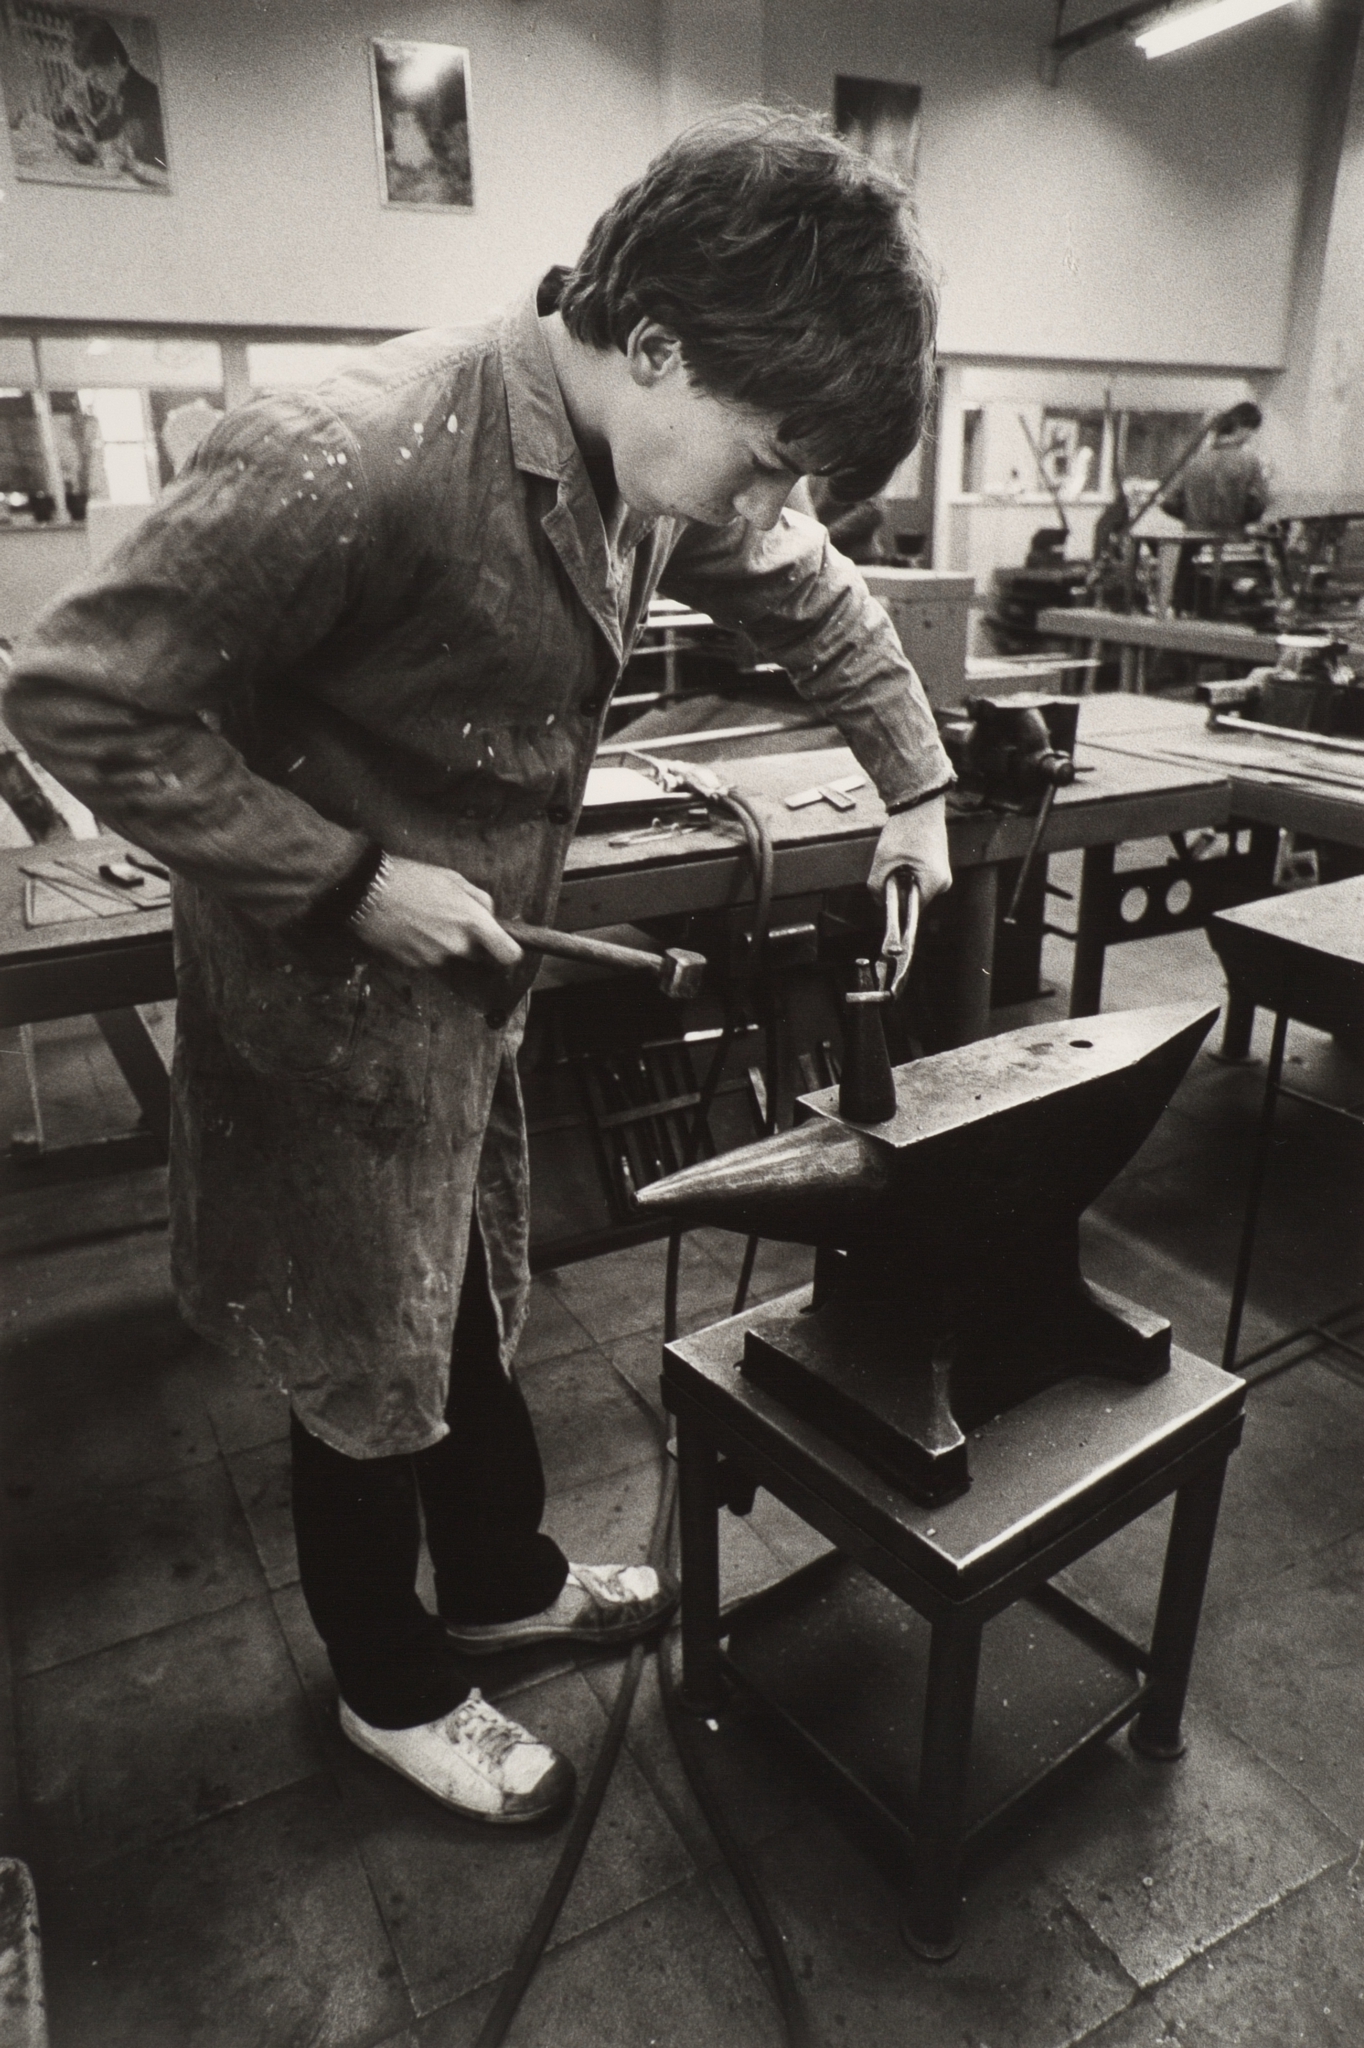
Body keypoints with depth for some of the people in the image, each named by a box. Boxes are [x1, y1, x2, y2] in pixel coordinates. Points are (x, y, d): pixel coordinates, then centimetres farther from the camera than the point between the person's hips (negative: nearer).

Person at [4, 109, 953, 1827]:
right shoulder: (351, 459, -29)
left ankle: (501, 1583, 50)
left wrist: (915, 786, 10)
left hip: (473, 977, 8)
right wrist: (350, 880, -24)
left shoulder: (647, 467, -4)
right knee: (371, 1374, 12)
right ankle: (393, 1691, 39)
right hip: (331, 998, -7)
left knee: (471, 1310, 24)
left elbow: (820, 603, 14)